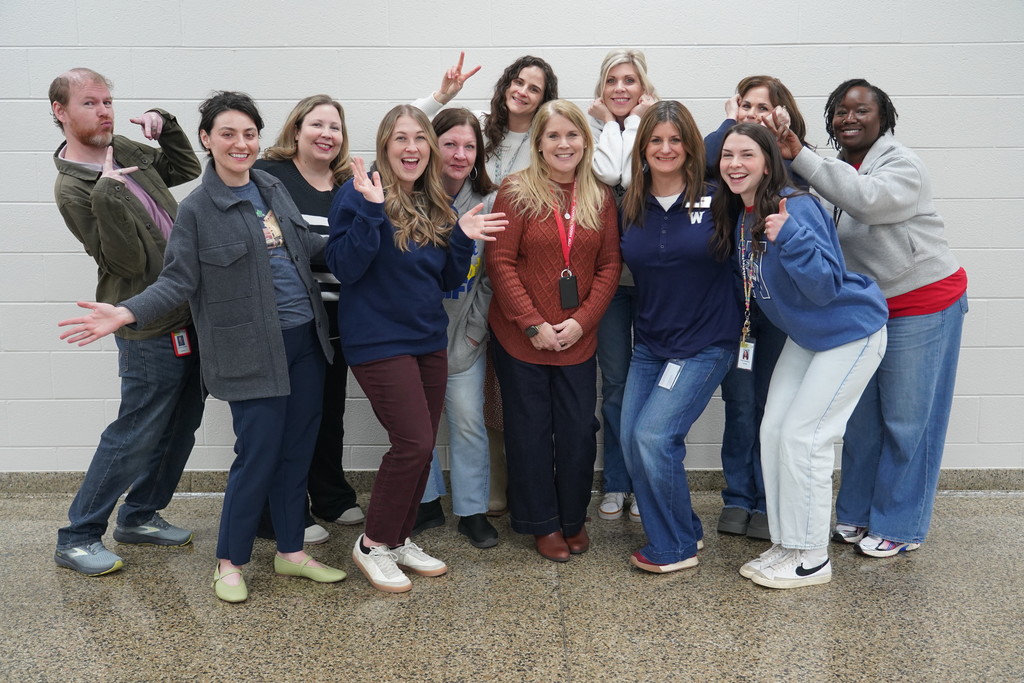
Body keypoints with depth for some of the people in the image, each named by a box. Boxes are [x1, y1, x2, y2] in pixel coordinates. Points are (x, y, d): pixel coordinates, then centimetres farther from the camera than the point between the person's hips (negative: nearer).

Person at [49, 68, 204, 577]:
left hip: (188, 315, 8)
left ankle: (139, 516, 31)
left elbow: (187, 168, 23)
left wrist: (163, 124, 7)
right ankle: (76, 539, 14)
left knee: (182, 422, 15)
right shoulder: (72, 188, -14)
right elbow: (127, 259, -19)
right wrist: (107, 196, -32)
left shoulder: (125, 152, 9)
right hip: (152, 329, -8)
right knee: (135, 434, -1)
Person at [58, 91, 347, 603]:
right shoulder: (197, 209, -8)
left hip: (305, 339, 6)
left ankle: (291, 551, 27)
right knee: (257, 456, -3)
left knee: (297, 450, 12)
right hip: (253, 351, -6)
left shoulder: (272, 187, 9)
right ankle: (230, 563, 17)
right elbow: (177, 281, -10)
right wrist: (128, 313, -25)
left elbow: (307, 246, 20)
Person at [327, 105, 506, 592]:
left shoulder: (434, 205, 10)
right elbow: (345, 267, -19)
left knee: (422, 447, 10)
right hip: (379, 341, -7)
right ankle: (373, 545, 8)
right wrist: (370, 209, -29)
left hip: (429, 340, 7)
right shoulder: (360, 194, -10)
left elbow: (447, 281, 12)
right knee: (414, 442, -11)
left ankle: (399, 539, 28)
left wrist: (462, 238, -5)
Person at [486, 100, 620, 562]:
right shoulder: (516, 192, -6)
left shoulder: (600, 198, 6)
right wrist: (534, 324, -14)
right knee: (530, 432, 8)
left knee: (579, 431, 7)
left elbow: (609, 265, 4)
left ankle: (574, 519, 29)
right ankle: (544, 524, 25)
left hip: (578, 340, 3)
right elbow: (500, 262, -10)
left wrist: (582, 321, -8)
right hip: (520, 338, -3)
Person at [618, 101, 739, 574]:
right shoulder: (631, 206, 4)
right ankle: (684, 530, 25)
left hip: (705, 344, -5)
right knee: (631, 442, 3)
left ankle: (676, 548, 7)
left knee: (654, 435, -13)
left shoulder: (716, 199, -8)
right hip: (649, 344, 5)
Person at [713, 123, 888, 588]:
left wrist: (789, 238, -41)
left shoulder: (796, 208, -26)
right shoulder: (737, 214, -3)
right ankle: (785, 543, 20)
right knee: (773, 431, 6)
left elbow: (826, 286, -30)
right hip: (805, 335, 8)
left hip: (851, 332, -8)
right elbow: (753, 281, 16)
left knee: (803, 435, -9)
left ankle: (812, 558, 6)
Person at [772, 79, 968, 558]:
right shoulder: (838, 171, 7)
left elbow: (867, 199, -36)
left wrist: (800, 157, -36)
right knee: (862, 417, 15)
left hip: (922, 306, -7)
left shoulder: (902, 166, -14)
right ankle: (858, 514, 29)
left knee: (907, 419, 2)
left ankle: (899, 526, 15)